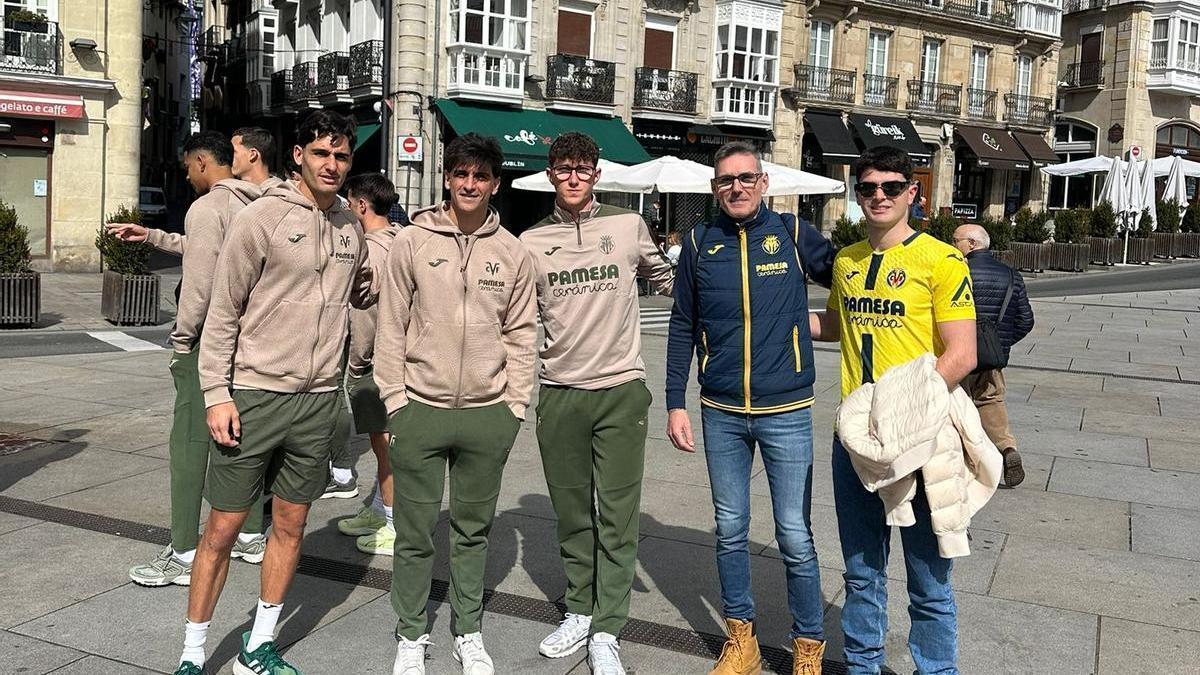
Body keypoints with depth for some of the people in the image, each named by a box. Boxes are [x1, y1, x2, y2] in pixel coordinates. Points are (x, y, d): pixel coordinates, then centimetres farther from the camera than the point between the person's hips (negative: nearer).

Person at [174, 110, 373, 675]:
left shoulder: (350, 229, 8)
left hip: (318, 400, 5)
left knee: (290, 525, 12)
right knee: (223, 528, 3)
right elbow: (222, 313, -7)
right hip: (252, 395, -5)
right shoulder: (262, 218, -8)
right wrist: (216, 395, -12)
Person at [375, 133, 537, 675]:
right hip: (420, 408, -1)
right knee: (415, 534, 6)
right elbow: (391, 328, 0)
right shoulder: (412, 242, -1)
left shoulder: (512, 252, 5)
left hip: (488, 413, 2)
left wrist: (515, 405, 1)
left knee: (473, 530, 13)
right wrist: (394, 400, -5)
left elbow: (521, 334, 7)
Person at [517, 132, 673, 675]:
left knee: (617, 517, -1)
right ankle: (579, 612, 27)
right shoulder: (531, 242, 6)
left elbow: (666, 280, 18)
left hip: (621, 390, -2)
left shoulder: (628, 226, 3)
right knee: (572, 514, 12)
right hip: (559, 394, 2)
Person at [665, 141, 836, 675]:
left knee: (795, 537, 3)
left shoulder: (793, 234, -2)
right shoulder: (700, 244, 3)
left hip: (786, 412, -2)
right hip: (721, 413, 2)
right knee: (730, 531, 13)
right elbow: (682, 328, 7)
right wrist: (675, 404, 3)